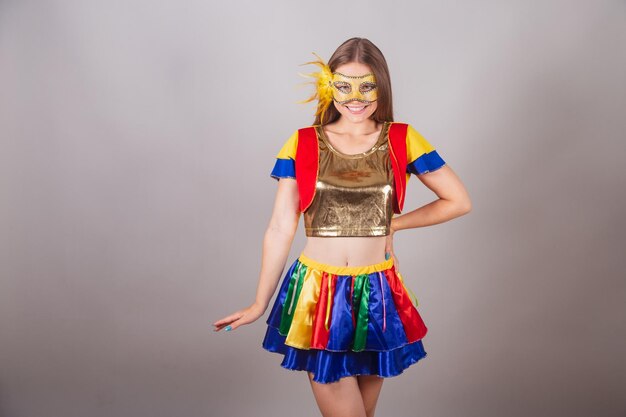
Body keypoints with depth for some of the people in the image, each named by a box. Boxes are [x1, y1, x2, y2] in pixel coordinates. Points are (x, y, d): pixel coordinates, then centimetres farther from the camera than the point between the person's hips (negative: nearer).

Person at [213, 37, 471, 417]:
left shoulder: (402, 140, -1)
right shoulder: (303, 144, -3)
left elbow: (459, 201, 4)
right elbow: (280, 229, -2)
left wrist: (394, 223, -1)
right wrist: (260, 304, 1)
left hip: (378, 295, 1)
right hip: (318, 294, -1)